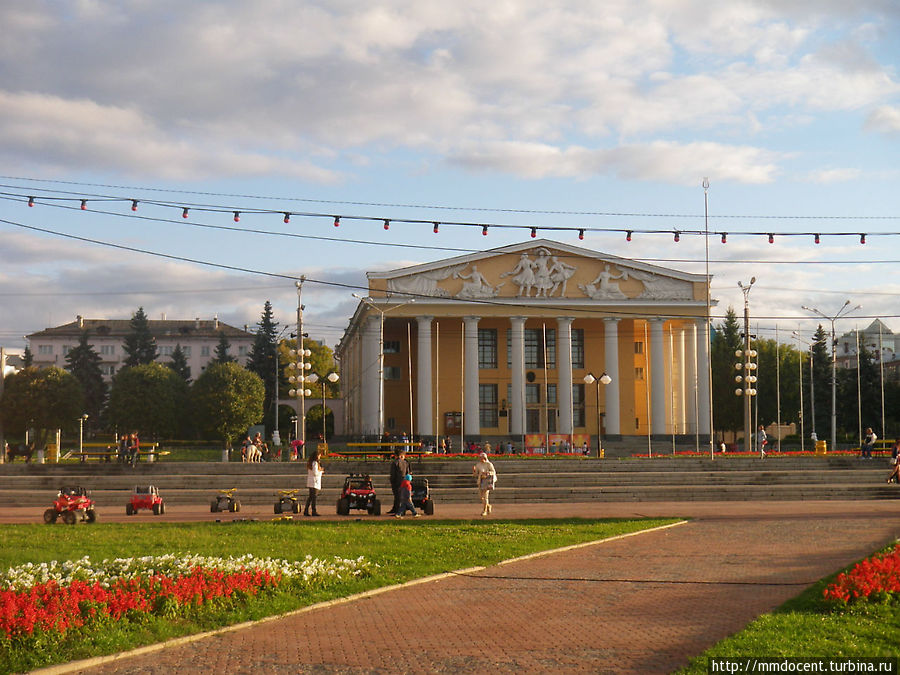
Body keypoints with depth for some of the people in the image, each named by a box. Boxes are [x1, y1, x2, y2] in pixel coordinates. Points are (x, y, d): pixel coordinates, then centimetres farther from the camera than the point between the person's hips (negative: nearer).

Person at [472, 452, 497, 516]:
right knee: (481, 495, 6)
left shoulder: (489, 464, -5)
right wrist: (474, 470, -11)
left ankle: (484, 511, -6)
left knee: (485, 495, -11)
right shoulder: (478, 465, 7)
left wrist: (487, 472, -21)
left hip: (487, 480, -5)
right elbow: (475, 474, 9)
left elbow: (494, 472, -6)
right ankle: (488, 506, 31)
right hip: (480, 481, 5)